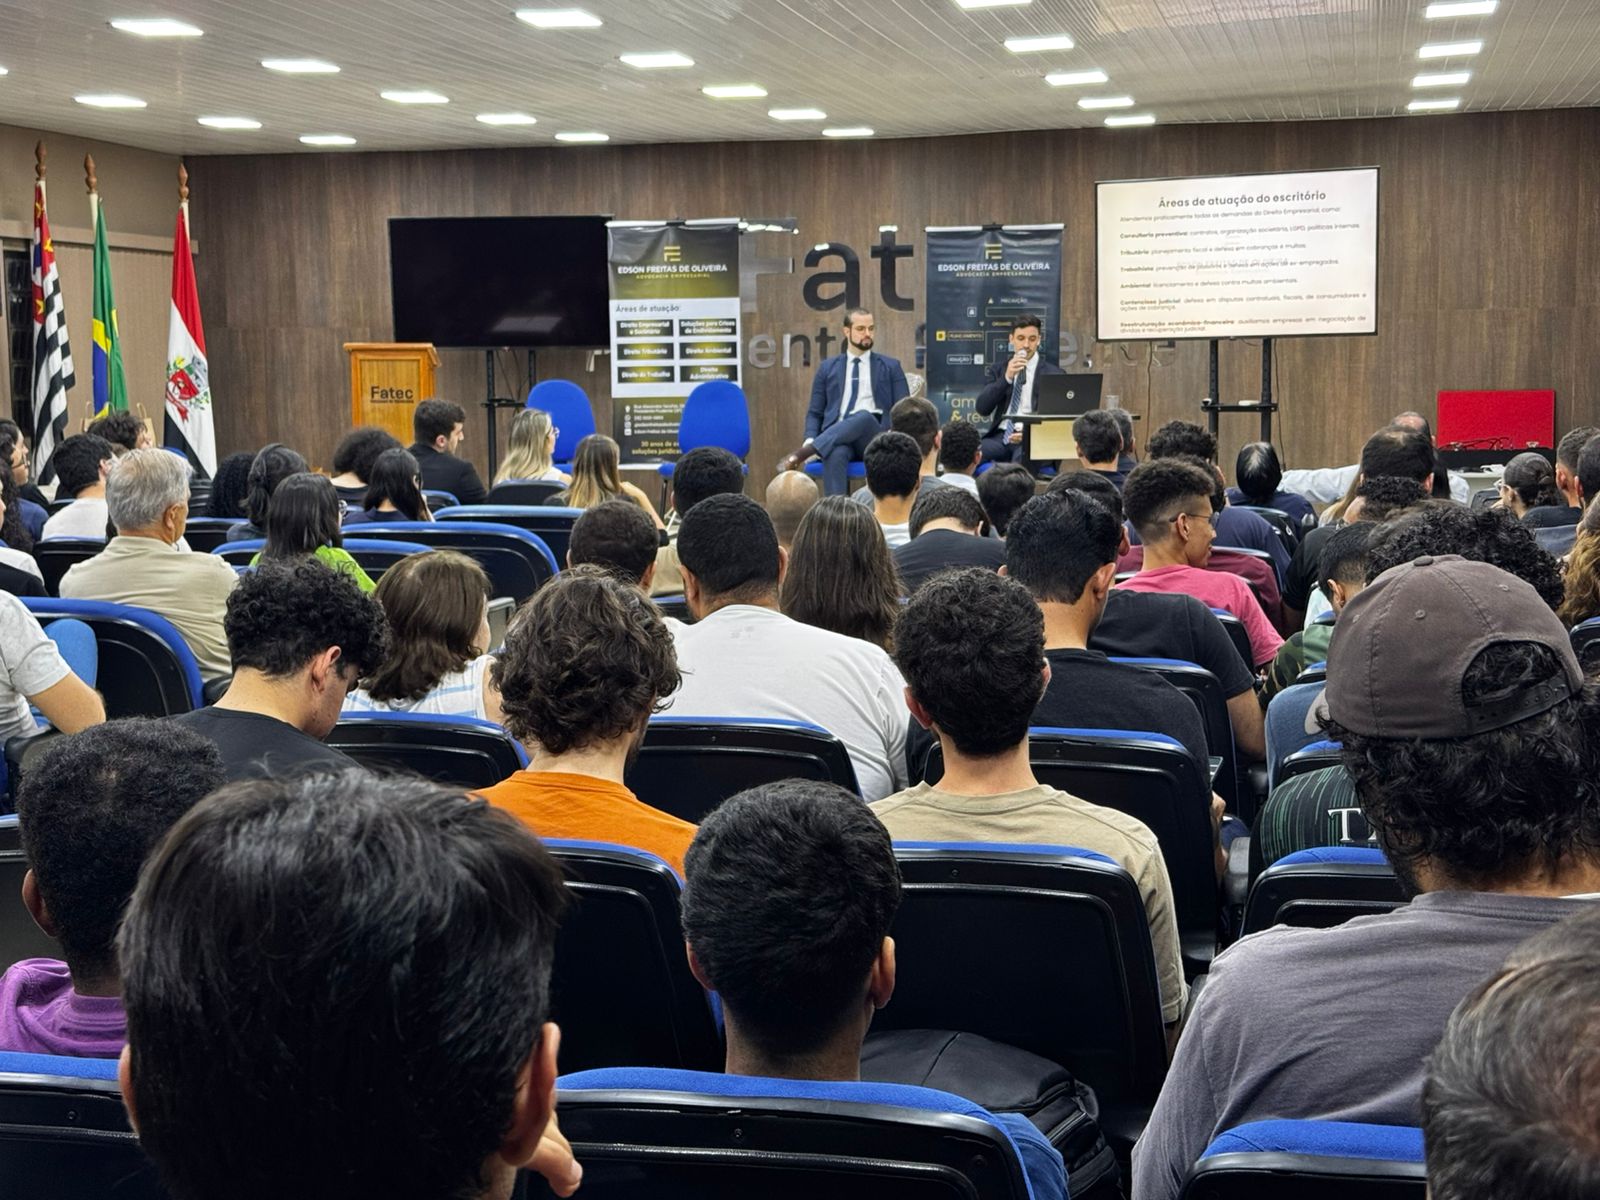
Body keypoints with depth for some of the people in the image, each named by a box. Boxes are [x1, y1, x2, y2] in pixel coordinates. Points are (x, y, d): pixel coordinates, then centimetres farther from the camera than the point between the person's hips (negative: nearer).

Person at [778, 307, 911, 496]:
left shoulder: (891, 367, 18)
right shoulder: (827, 368, 21)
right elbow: (814, 413, 18)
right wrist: (810, 441, -4)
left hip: (874, 436, 0)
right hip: (835, 437, 1)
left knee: (864, 416, -38)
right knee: (836, 454, -39)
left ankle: (801, 454, -41)